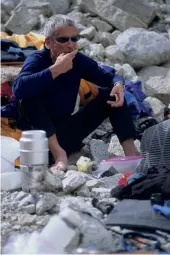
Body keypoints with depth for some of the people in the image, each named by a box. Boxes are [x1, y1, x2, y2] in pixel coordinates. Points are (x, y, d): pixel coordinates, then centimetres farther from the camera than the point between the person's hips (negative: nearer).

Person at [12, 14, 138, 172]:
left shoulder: (79, 60, -2)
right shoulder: (37, 60, -17)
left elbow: (110, 77, 1)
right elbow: (18, 88, -37)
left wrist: (119, 85, -24)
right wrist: (55, 70, -36)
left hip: (68, 129, 5)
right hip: (41, 133, -5)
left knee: (112, 94, -7)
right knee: (30, 95, -32)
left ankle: (130, 151, -17)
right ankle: (58, 153, -33)